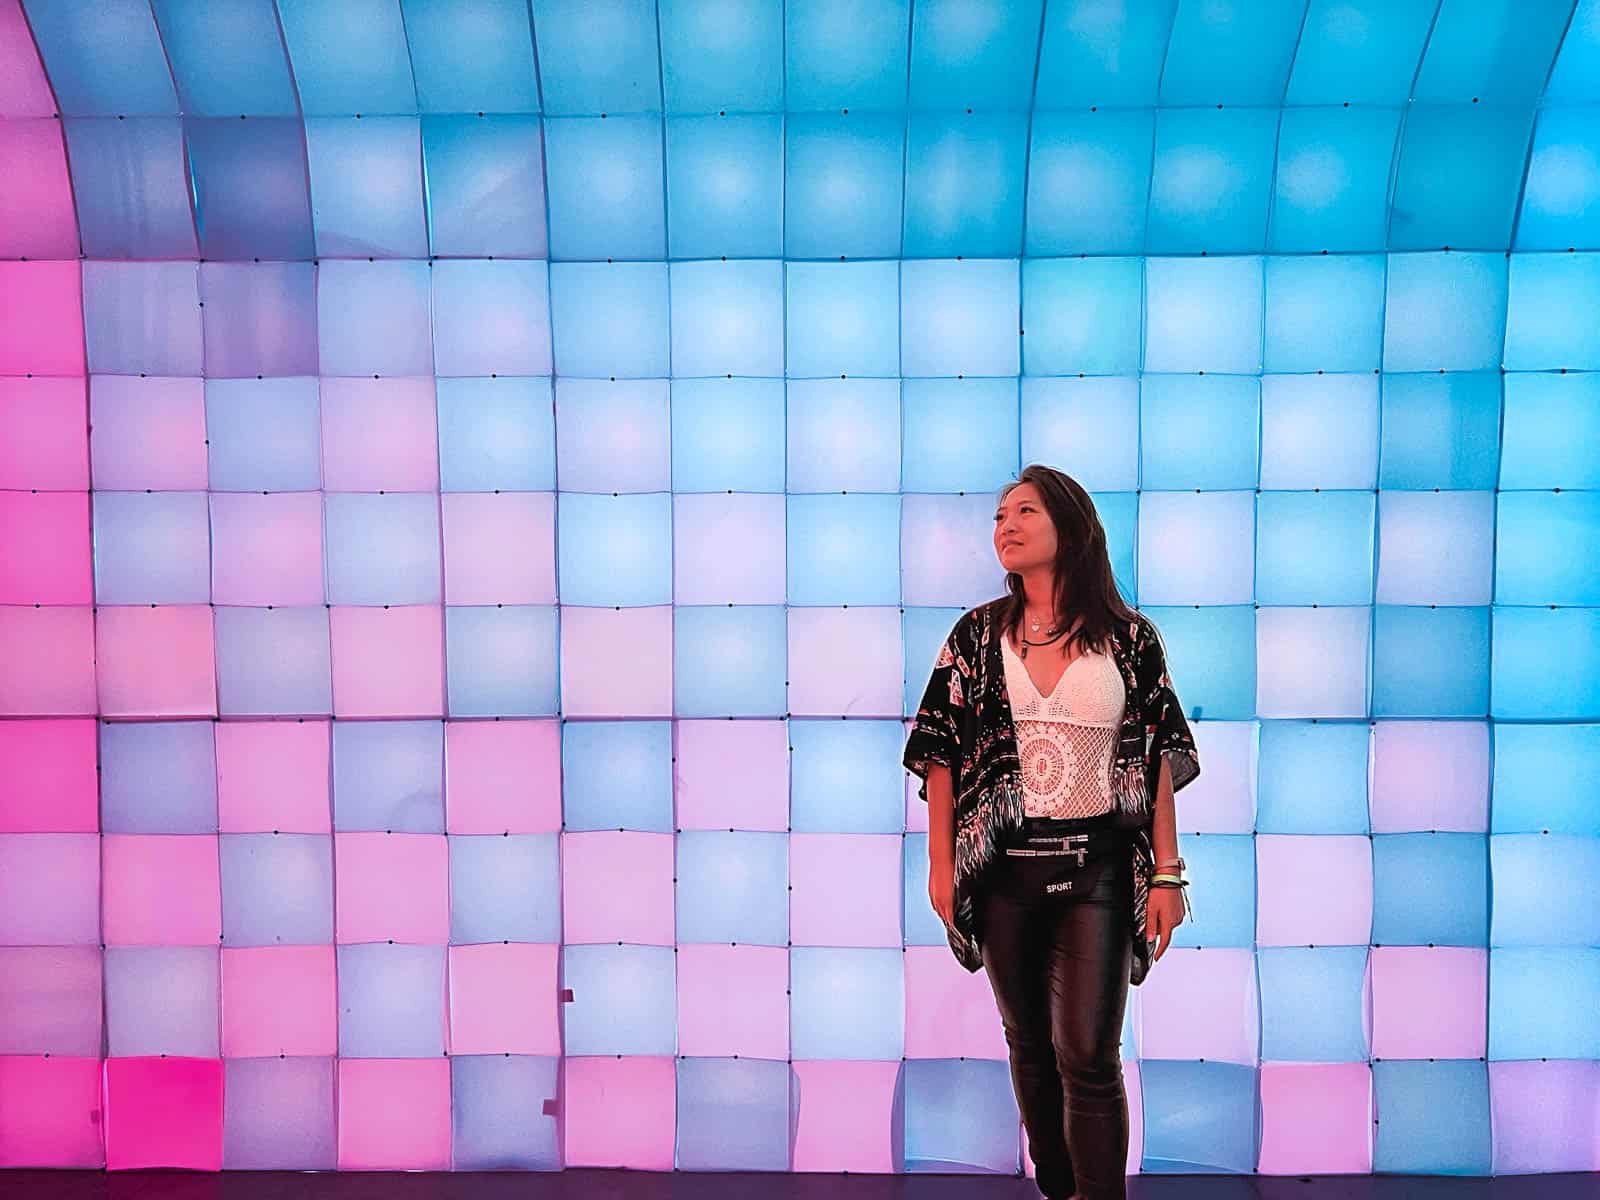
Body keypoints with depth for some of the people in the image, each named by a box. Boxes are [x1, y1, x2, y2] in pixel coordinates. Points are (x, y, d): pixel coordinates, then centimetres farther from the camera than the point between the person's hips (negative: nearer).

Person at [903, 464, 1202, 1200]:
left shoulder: (1131, 638, 0)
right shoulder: (977, 635, 4)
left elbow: (1161, 759, 1)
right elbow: (941, 754, 4)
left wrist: (1167, 873, -2)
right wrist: (940, 864, 0)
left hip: (1098, 868, -2)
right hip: (1004, 868, 2)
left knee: (1087, 1055, -5)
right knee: (1030, 1048, 11)